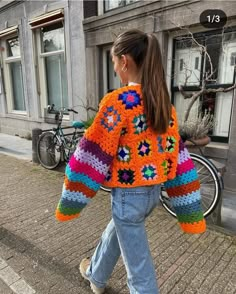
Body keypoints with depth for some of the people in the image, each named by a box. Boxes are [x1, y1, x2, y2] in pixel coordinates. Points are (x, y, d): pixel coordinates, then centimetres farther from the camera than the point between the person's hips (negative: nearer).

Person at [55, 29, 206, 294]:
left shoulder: (118, 101, -21)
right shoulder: (163, 102, 1)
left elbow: (93, 156, -20)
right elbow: (176, 153, 2)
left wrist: (70, 202, -6)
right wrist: (190, 211, 9)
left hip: (128, 194, -8)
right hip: (153, 191, 8)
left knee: (140, 271, 12)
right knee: (115, 232, 32)